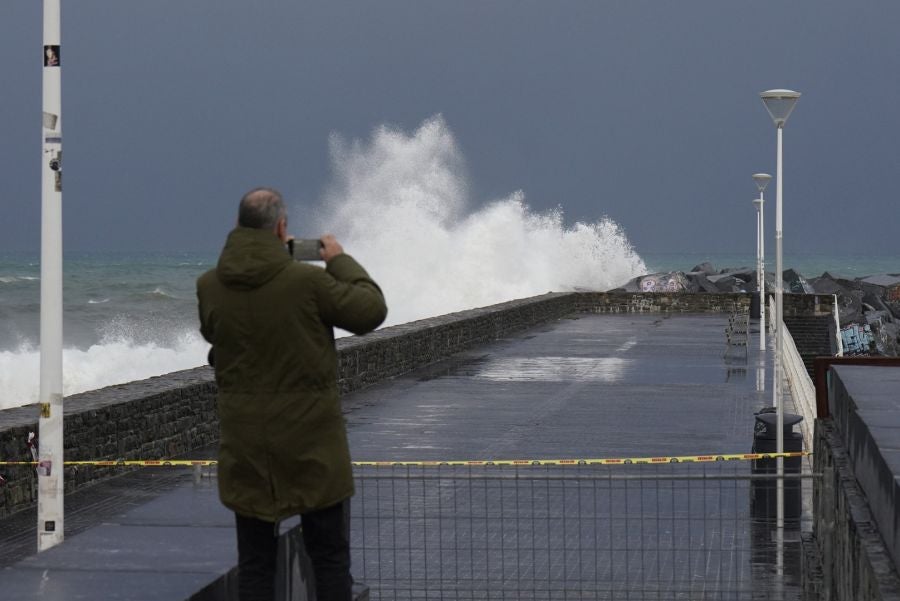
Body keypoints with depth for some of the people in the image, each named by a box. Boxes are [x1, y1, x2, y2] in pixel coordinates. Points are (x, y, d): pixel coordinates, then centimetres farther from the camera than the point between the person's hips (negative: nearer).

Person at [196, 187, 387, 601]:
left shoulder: (209, 286, -3)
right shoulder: (308, 281, -16)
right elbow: (371, 310, -5)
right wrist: (341, 262, 9)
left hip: (245, 448, 3)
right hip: (311, 443, -3)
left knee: (254, 562, 9)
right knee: (330, 559, 7)